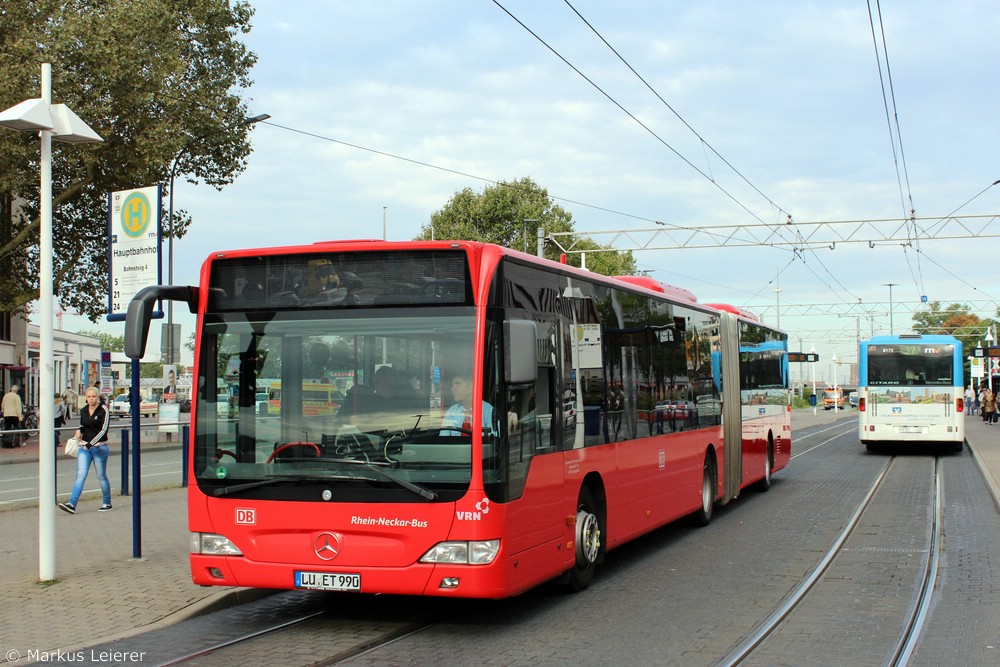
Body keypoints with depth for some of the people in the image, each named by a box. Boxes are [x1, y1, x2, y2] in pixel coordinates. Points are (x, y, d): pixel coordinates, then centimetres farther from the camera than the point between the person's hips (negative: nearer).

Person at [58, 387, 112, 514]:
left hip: (99, 447, -5)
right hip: (84, 447, 5)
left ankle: (107, 503, 22)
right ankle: (72, 504, -14)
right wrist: (79, 430, 2)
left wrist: (91, 443, -25)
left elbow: (103, 430, -17)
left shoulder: (103, 411, -10)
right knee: (80, 475, -6)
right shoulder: (83, 410, 8)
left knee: (101, 476, 6)